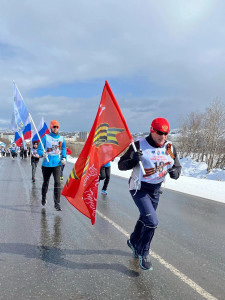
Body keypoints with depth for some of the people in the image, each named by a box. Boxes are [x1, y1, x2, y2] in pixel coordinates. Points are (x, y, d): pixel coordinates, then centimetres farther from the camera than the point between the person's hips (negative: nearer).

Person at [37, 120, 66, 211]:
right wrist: (43, 153, -25)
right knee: (45, 182, 15)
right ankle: (43, 198, 41)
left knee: (57, 182, -12)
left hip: (57, 164, 1)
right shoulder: (46, 137, 0)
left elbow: (63, 149, 19)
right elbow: (39, 150, -3)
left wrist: (64, 158, 2)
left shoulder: (61, 138, 9)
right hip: (47, 164, -1)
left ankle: (57, 203, -7)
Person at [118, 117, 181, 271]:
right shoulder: (139, 145, -15)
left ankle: (133, 241, 50)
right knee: (152, 221, -13)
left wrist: (175, 172, -17)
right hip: (139, 188, -6)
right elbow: (121, 165, -13)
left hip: (156, 189, 6)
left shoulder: (171, 148, -1)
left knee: (145, 219, 21)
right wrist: (134, 160, -34)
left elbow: (177, 167, 7)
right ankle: (143, 253, 12)